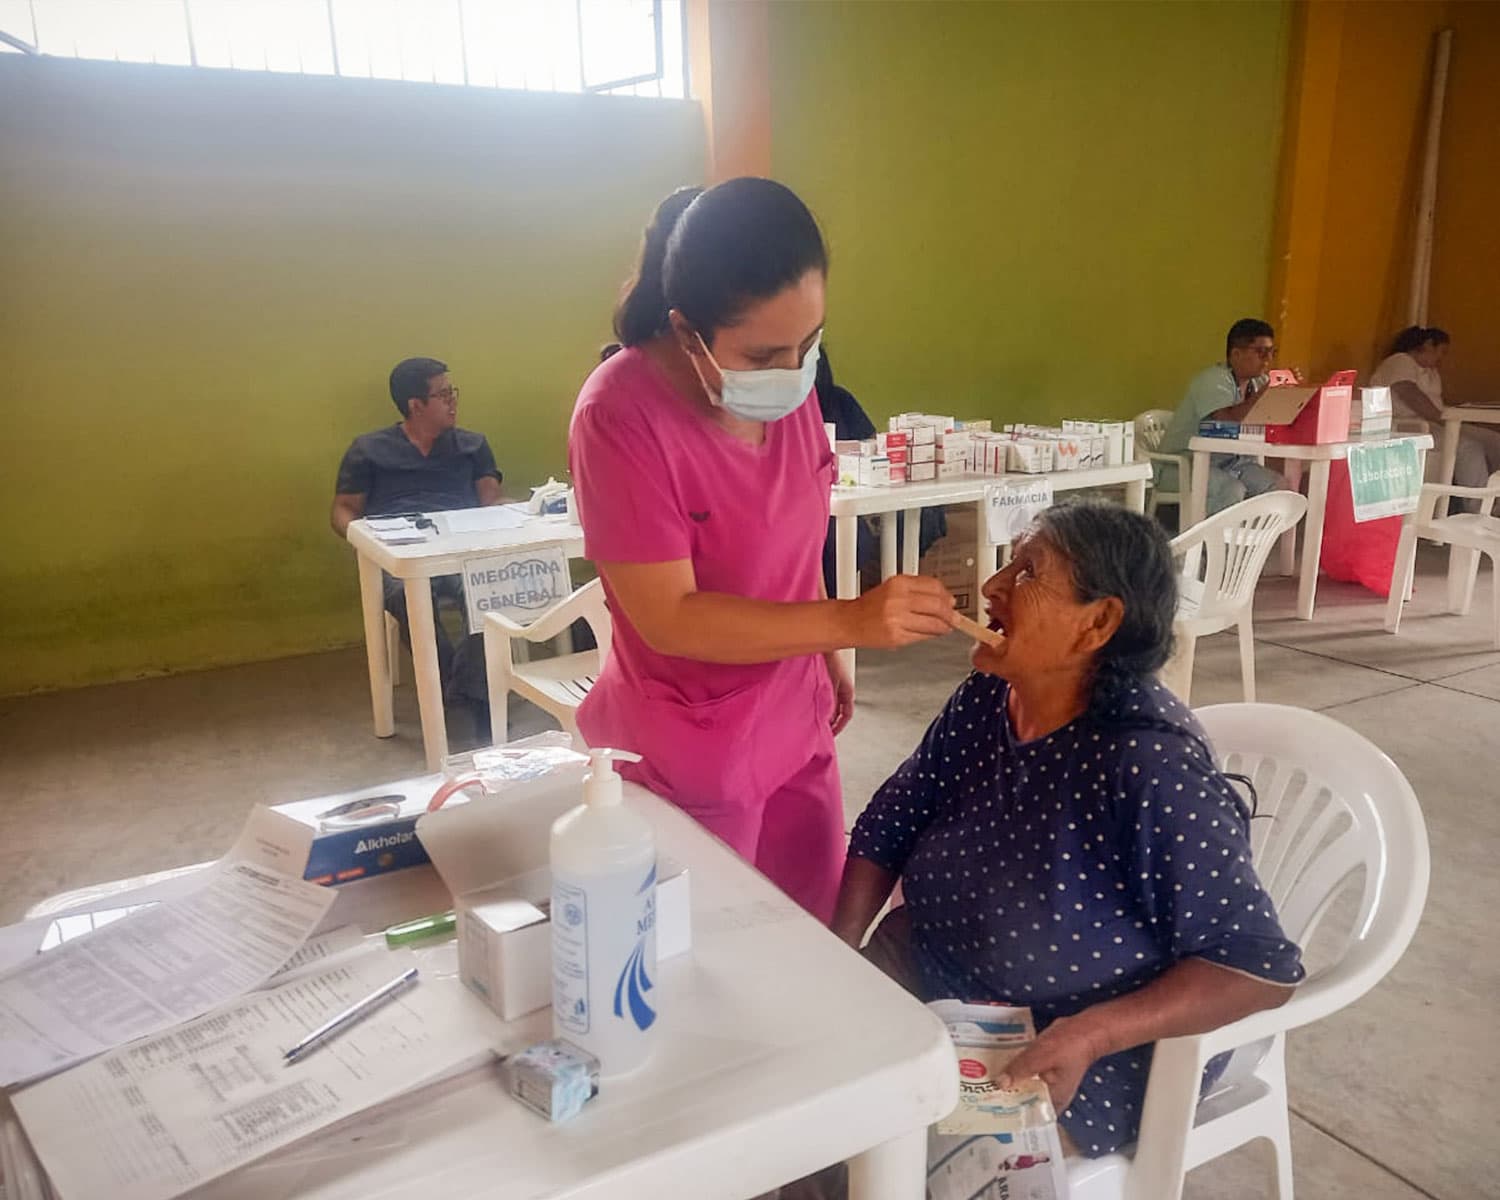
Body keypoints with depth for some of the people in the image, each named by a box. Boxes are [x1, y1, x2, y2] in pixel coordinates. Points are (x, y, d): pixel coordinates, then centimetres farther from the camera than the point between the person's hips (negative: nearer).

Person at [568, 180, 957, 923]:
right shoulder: (621, 415, -24)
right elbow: (668, 618, -25)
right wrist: (850, 621, -31)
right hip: (688, 758, -5)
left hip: (795, 728, 6)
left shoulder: (786, 382, -5)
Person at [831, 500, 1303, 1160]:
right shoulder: (983, 700, -8)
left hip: (1091, 1054, -6)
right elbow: (886, 830, 3)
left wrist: (1089, 1037, -32)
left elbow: (1259, 965, -23)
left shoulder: (1151, 766, -28)